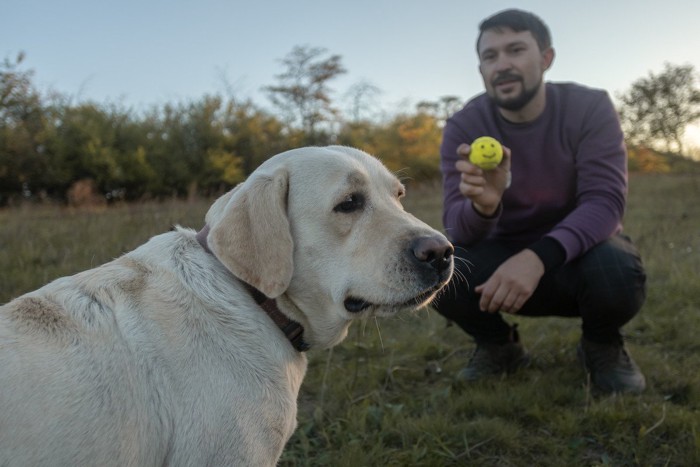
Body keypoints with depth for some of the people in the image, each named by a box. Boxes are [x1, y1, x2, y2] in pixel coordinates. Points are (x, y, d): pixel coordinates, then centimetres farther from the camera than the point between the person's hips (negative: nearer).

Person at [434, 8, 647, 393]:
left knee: (617, 273, -36)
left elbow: (605, 202, -26)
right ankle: (499, 347, 4)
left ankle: (601, 346, 2)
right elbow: (457, 229, -21)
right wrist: (482, 207, -48)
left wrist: (539, 257, -45)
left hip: (577, 250, -1)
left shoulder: (591, 108, -15)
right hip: (504, 254, 1)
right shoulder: (463, 126, -13)